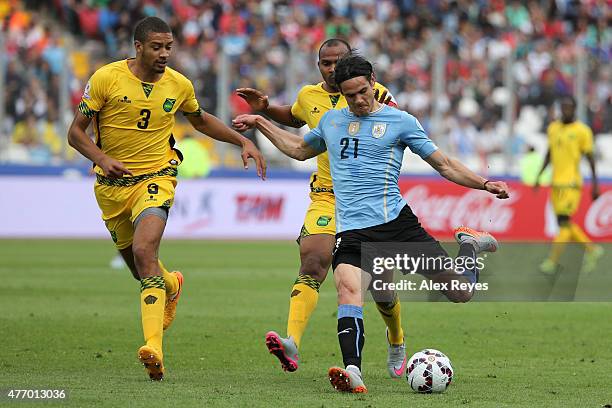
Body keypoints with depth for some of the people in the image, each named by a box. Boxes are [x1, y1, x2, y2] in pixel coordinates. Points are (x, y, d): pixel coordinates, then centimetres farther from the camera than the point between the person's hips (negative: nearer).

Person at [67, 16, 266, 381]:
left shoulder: (179, 85, -1)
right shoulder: (107, 78, -9)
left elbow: (201, 120, 21)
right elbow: (76, 131, -6)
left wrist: (243, 141, 12)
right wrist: (102, 159, -24)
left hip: (155, 178, -1)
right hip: (112, 185, 1)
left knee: (144, 252, -26)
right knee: (137, 264, 13)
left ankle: (154, 348, -34)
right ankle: (171, 286, 53)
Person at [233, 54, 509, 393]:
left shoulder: (400, 121, 5)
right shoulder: (331, 121, 19)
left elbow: (443, 164, 7)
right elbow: (300, 149, 39)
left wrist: (484, 184, -4)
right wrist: (260, 123, 37)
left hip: (395, 221, -2)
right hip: (350, 230, 2)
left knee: (459, 292, -5)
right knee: (347, 286, -31)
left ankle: (469, 244, 30)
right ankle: (352, 372, -43)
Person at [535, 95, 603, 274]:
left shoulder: (582, 131, -5)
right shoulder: (553, 128, 11)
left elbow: (590, 158, -4)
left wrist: (595, 185, -6)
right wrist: (539, 176, 15)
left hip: (571, 183, -7)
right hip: (556, 183, 7)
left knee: (564, 222, -12)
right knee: (564, 224, 9)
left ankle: (552, 261, -12)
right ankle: (592, 250, 25)